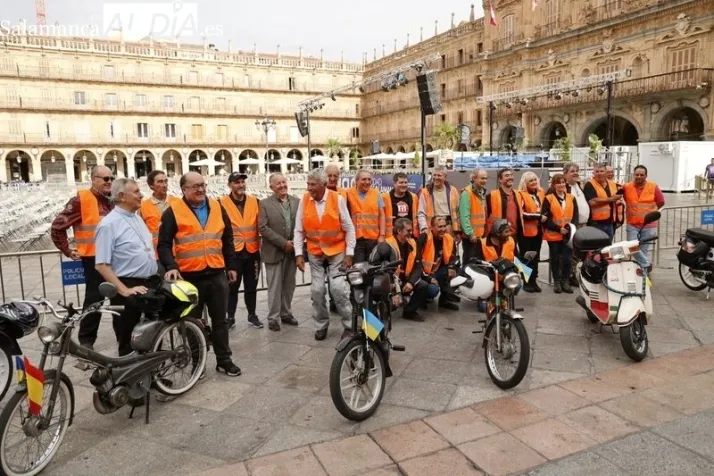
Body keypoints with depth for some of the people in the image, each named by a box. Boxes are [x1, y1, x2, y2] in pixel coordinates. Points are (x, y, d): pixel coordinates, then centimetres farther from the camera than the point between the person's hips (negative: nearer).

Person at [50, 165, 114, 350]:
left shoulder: (112, 201, 12)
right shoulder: (81, 199, -10)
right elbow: (57, 226, -10)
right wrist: (68, 251, -6)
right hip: (94, 258, -6)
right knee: (94, 299, -2)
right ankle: (86, 339, 11)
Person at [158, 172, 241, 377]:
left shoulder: (217, 208, 9)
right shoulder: (173, 211, -4)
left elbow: (227, 240, 15)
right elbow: (164, 244, -7)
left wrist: (231, 266, 13)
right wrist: (171, 266, -21)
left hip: (217, 274, 4)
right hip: (189, 277, -3)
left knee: (220, 320, 11)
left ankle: (224, 360, 23)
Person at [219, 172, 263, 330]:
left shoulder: (254, 201, 5)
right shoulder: (222, 203, -6)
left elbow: (259, 225, 10)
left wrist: (259, 243, 7)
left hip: (252, 250, 3)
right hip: (233, 251, -3)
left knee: (251, 286, 12)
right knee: (233, 286, 5)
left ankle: (252, 315, 24)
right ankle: (230, 317, 17)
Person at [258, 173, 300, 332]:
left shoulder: (297, 201, 6)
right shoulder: (265, 204, -5)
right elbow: (263, 228, -12)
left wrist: (296, 243, -7)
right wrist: (283, 243, -15)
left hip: (292, 250, 4)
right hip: (274, 251, -4)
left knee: (289, 285, 12)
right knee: (274, 287, 2)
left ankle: (286, 314, 26)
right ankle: (273, 318, 12)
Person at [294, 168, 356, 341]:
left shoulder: (338, 199, -13)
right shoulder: (304, 200, -7)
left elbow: (349, 229, -7)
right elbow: (299, 230, -1)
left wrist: (349, 254, -10)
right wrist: (299, 254, -6)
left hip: (337, 251, -2)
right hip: (314, 253, 3)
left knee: (339, 288, -9)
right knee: (317, 290, 5)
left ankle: (349, 325, 9)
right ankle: (321, 325, 23)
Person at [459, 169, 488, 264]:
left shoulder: (482, 193, 14)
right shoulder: (467, 193, -16)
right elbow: (464, 216, -22)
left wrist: (484, 231, 15)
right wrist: (470, 233, -24)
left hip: (480, 234, 9)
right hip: (471, 236, -9)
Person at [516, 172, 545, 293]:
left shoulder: (541, 193, 12)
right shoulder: (521, 194, -10)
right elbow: (521, 213, -19)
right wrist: (539, 216, -21)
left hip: (538, 230, 6)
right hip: (526, 231, -6)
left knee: (535, 256, 11)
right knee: (525, 257, 1)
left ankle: (533, 280, 18)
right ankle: (527, 282, 9)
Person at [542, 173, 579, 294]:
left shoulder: (571, 198, 10)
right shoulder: (548, 199, -1)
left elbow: (575, 215, 7)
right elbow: (545, 218, -7)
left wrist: (571, 227, -10)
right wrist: (559, 229, -14)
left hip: (568, 234, 2)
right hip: (553, 234, -2)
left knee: (567, 258, 1)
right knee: (555, 259, 6)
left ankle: (565, 281, 13)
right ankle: (556, 282, 16)